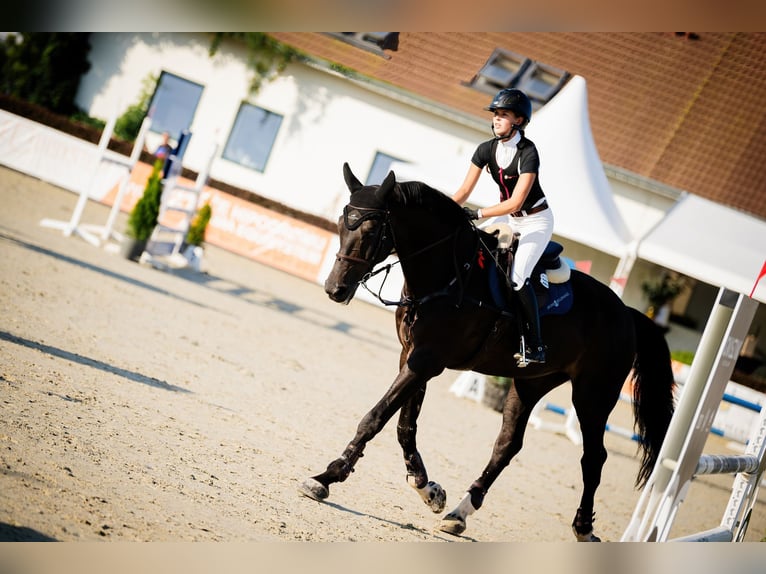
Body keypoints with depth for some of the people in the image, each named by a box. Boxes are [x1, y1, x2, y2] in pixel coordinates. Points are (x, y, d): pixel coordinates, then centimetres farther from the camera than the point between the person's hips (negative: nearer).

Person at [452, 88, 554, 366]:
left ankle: (535, 346, -17)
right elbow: (465, 190, -7)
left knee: (517, 275, -22)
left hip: (536, 221, -7)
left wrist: (477, 214, -36)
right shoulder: (486, 149, -8)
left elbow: (515, 202, -30)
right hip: (509, 217, 7)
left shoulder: (528, 152, -25)